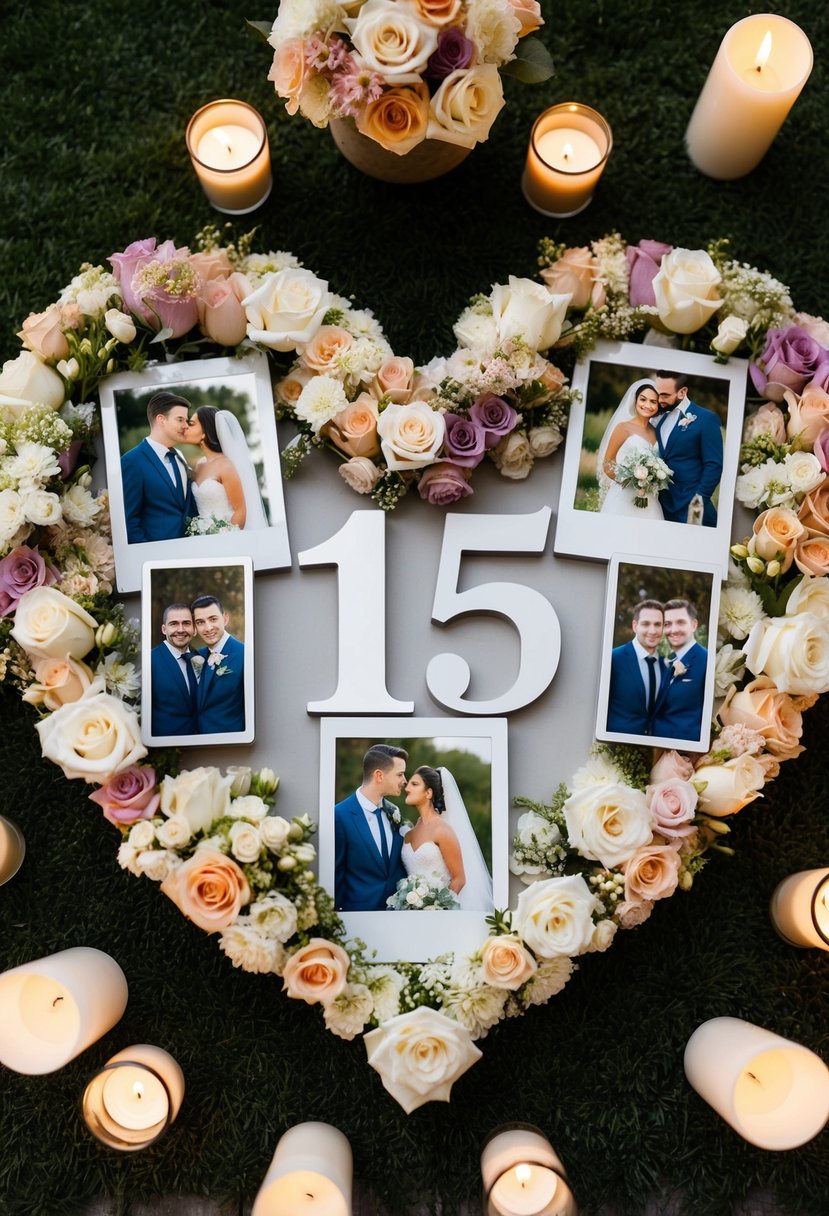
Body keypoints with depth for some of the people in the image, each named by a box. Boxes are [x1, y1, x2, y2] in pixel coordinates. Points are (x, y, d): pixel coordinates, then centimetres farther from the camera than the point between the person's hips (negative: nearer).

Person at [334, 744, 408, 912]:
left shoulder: (393, 811, 2)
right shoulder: (340, 815, -18)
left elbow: (399, 864, 9)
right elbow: (336, 874, -11)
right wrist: (340, 907, -5)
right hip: (361, 906, -5)